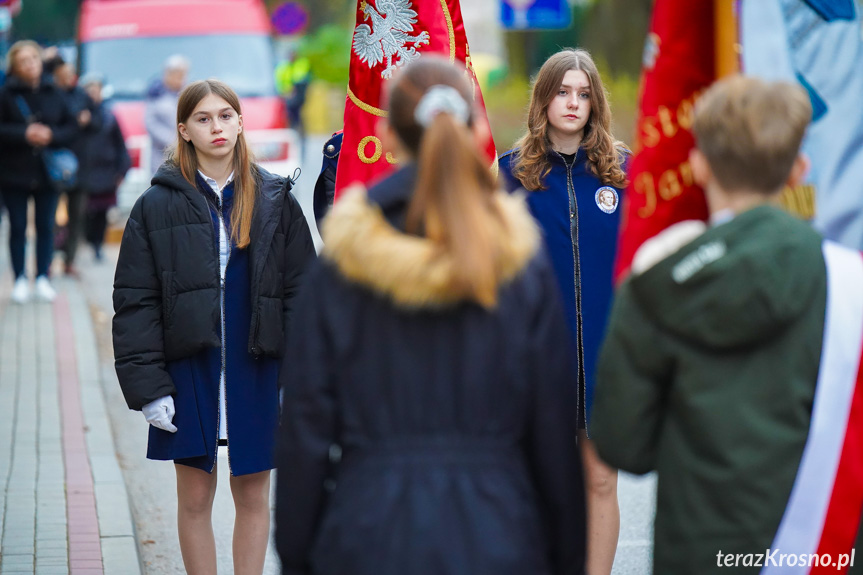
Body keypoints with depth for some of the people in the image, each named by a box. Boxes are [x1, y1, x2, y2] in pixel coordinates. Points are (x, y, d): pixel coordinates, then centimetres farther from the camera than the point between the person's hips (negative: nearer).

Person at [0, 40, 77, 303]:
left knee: (46, 227, 7)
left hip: (47, 172, 2)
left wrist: (51, 135, -14)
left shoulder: (53, 93, 2)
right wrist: (23, 134, -21)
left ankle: (42, 279, 17)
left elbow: (71, 128, 4)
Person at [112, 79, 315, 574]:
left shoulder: (276, 200, 3)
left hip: (257, 370, 1)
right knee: (195, 496, 5)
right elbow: (135, 303, -1)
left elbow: (301, 292, 4)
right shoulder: (159, 205, -1)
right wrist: (148, 386, -8)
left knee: (253, 495, 7)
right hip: (189, 370, -1)